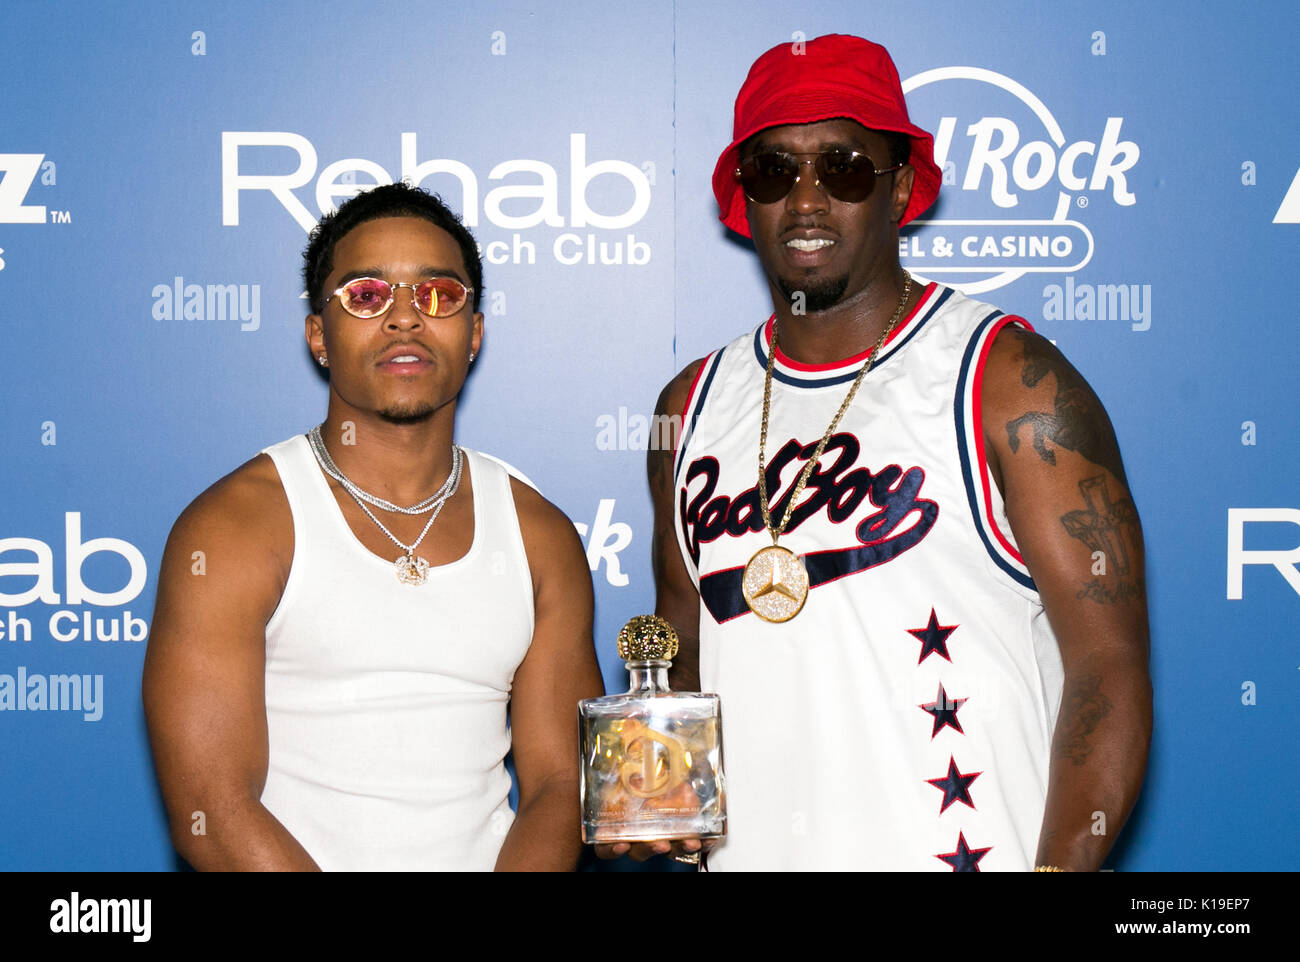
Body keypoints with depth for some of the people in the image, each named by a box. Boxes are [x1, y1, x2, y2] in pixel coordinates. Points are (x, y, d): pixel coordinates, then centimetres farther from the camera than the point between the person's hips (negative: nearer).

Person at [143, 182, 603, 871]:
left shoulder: (542, 537, 8)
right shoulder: (233, 529, -4)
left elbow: (559, 781, 5)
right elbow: (211, 813, -9)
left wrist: (522, 866, -13)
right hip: (290, 860, -3)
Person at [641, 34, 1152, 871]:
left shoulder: (1009, 382, -9)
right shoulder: (695, 406, 6)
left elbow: (1109, 668, -13)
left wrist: (1056, 870, -23)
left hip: (963, 852, -4)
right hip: (744, 855, 5)